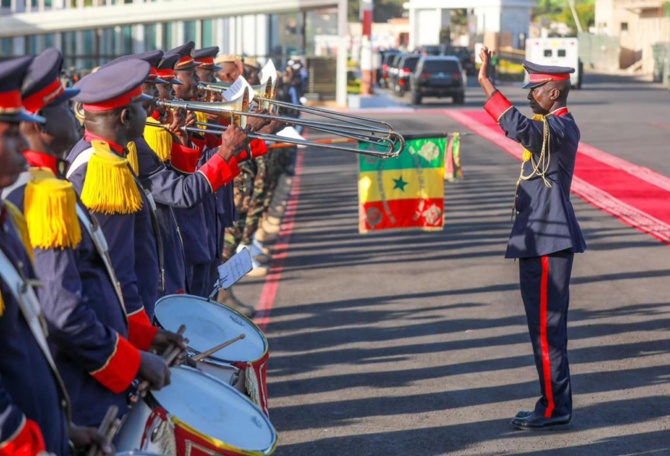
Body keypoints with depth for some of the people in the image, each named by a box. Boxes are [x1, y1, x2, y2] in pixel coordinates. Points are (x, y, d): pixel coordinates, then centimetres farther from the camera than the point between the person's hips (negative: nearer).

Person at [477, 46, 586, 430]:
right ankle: (555, 404, 22)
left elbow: (520, 128, -35)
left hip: (548, 242, -11)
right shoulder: (555, 126, 15)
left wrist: (486, 82, -33)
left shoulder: (559, 128, -17)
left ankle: (555, 408, 1)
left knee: (546, 326, -5)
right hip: (542, 239, 11)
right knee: (547, 325, 14)